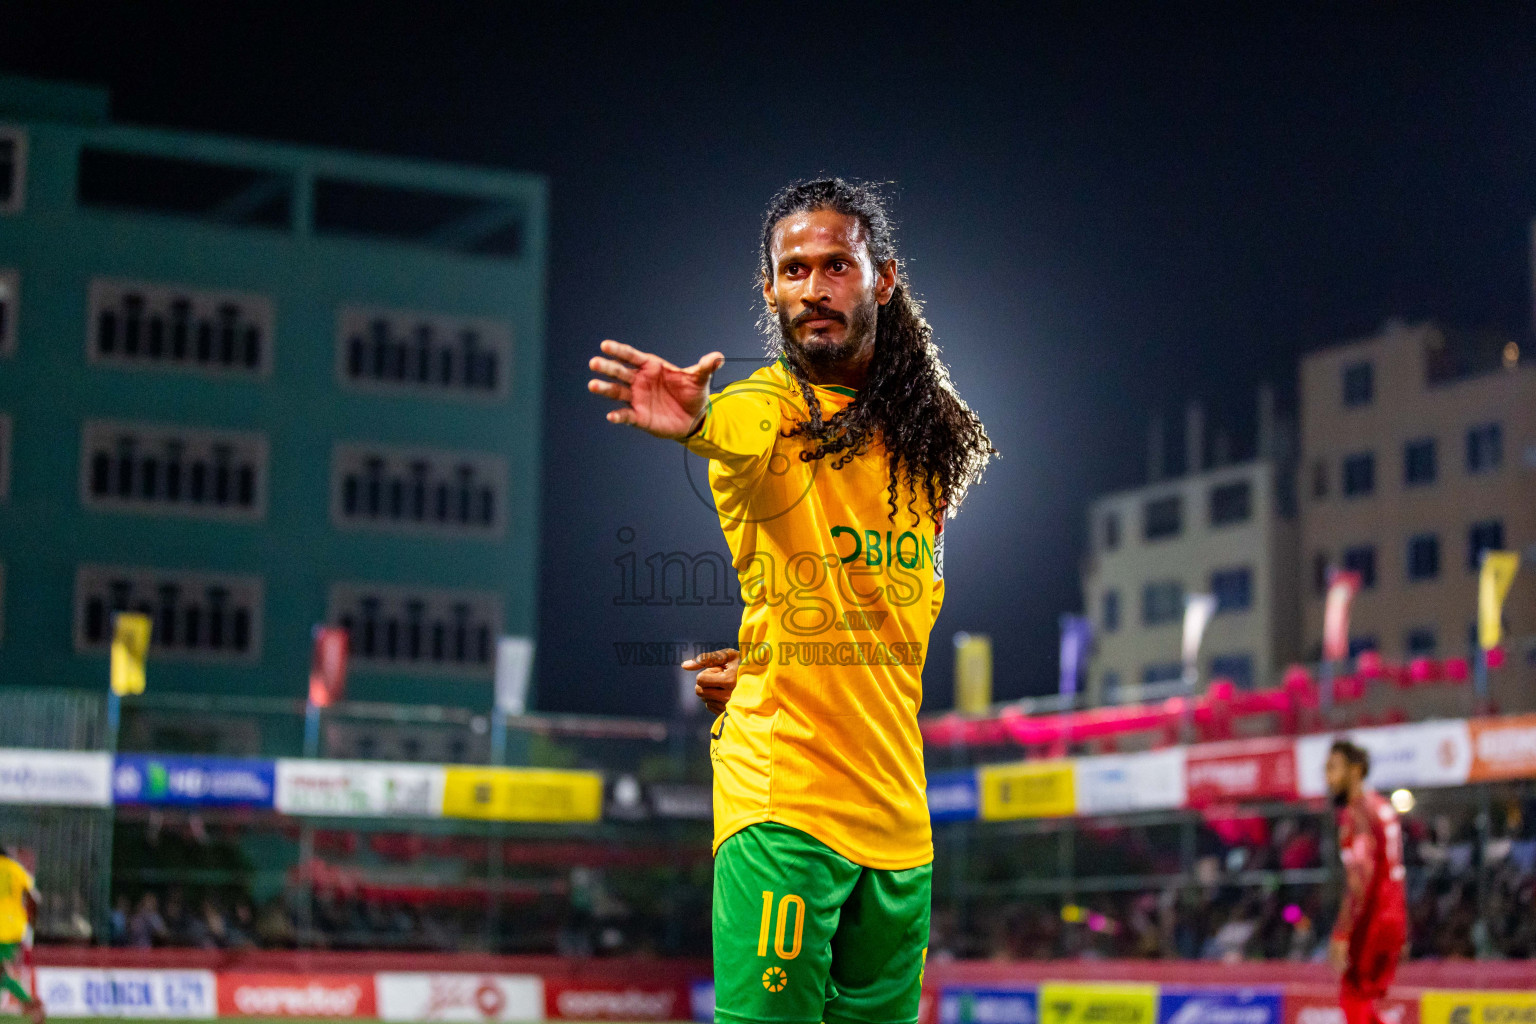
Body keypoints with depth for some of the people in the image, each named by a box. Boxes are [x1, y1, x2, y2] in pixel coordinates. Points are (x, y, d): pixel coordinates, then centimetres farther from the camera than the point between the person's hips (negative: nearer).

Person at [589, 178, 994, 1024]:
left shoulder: (926, 429, 11)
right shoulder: (769, 407, -6)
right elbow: (733, 431, -32)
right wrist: (693, 420, -55)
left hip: (899, 806, 6)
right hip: (781, 797, -6)